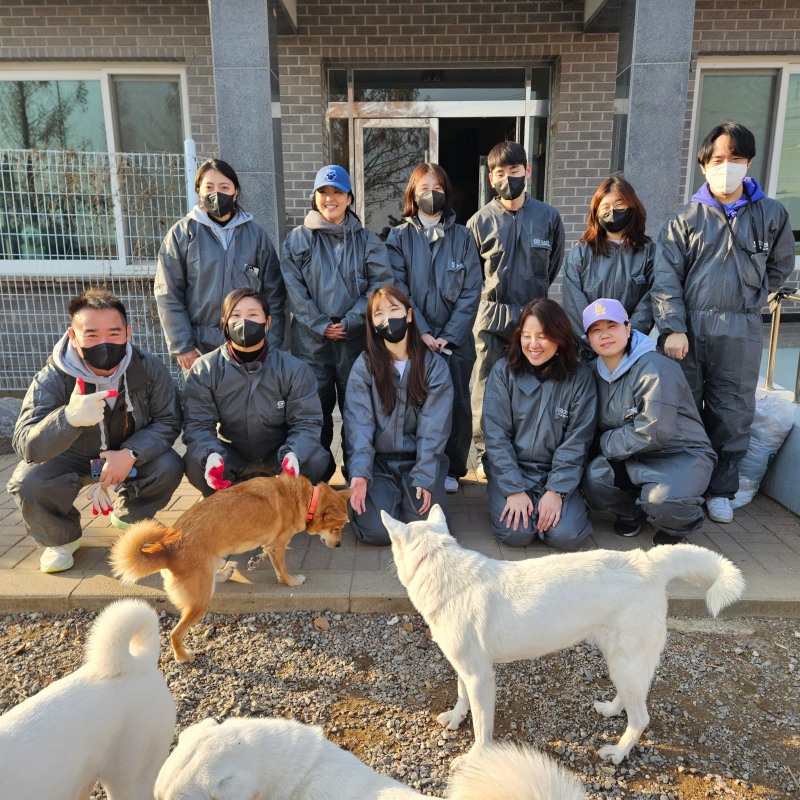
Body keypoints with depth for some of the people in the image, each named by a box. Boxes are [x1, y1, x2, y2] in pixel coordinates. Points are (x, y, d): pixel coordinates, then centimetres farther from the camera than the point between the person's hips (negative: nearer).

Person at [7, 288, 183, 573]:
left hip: (128, 454, 2)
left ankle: (128, 516, 10)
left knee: (169, 466, -25)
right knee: (27, 483, -29)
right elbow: (26, 445, -34)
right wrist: (69, 418, -57)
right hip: (70, 458, -1)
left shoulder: (149, 368, -22)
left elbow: (168, 422, -17)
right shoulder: (52, 379, -26)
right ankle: (62, 538, 6)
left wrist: (131, 454, -35)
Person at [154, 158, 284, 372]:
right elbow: (168, 295, 0)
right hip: (200, 348, -1)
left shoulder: (255, 233, 7)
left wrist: (272, 345, 0)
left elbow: (273, 293, 6)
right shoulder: (182, 234, 2)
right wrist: (181, 346, -6)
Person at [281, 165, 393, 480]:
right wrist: (320, 325, -10)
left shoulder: (367, 240, 7)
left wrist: (350, 321, -11)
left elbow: (380, 285, -2)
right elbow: (293, 289, -1)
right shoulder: (297, 239, 6)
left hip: (356, 339, 0)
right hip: (311, 341, 0)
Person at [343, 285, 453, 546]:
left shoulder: (434, 365, -2)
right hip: (378, 461, 0)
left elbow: (434, 427, -8)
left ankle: (412, 491, 16)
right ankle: (388, 495, 16)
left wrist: (424, 477, -17)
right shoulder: (364, 366, -2)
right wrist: (359, 474, -23)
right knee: (377, 531, -18)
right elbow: (358, 423, -10)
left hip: (420, 459, 0)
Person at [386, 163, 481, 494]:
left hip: (455, 340, 1)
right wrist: (421, 333, -14)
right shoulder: (399, 237, 4)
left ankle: (451, 470, 21)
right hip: (413, 339, 0)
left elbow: (471, 292, -2)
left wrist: (448, 336, -11)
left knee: (457, 406, 4)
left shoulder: (462, 237, 5)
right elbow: (398, 291, -4)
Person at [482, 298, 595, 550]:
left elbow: (577, 441, -6)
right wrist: (514, 490, -15)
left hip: (557, 471, 1)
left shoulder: (579, 377, -4)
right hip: (510, 470, 0)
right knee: (516, 533, -21)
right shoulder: (503, 371, -6)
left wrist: (556, 491, -15)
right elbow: (496, 435, -9)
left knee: (566, 535, -20)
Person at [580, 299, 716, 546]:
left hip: (682, 454, -5)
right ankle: (633, 512, 10)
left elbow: (654, 432, -27)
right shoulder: (598, 373, 3)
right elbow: (601, 425, 11)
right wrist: (608, 445, -10)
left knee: (663, 501, -36)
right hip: (634, 458, 6)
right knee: (593, 477, -24)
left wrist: (607, 443, -16)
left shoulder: (654, 368, -21)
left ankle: (675, 526, 4)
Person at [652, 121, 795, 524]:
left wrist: (745, 298, 13)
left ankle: (720, 490, 22)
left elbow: (780, 267, 20)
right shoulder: (685, 219, 3)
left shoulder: (771, 215, 7)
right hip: (688, 330, -1)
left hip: (741, 334, 1)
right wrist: (673, 327, -13)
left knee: (732, 414, 6)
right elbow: (666, 278, -4)